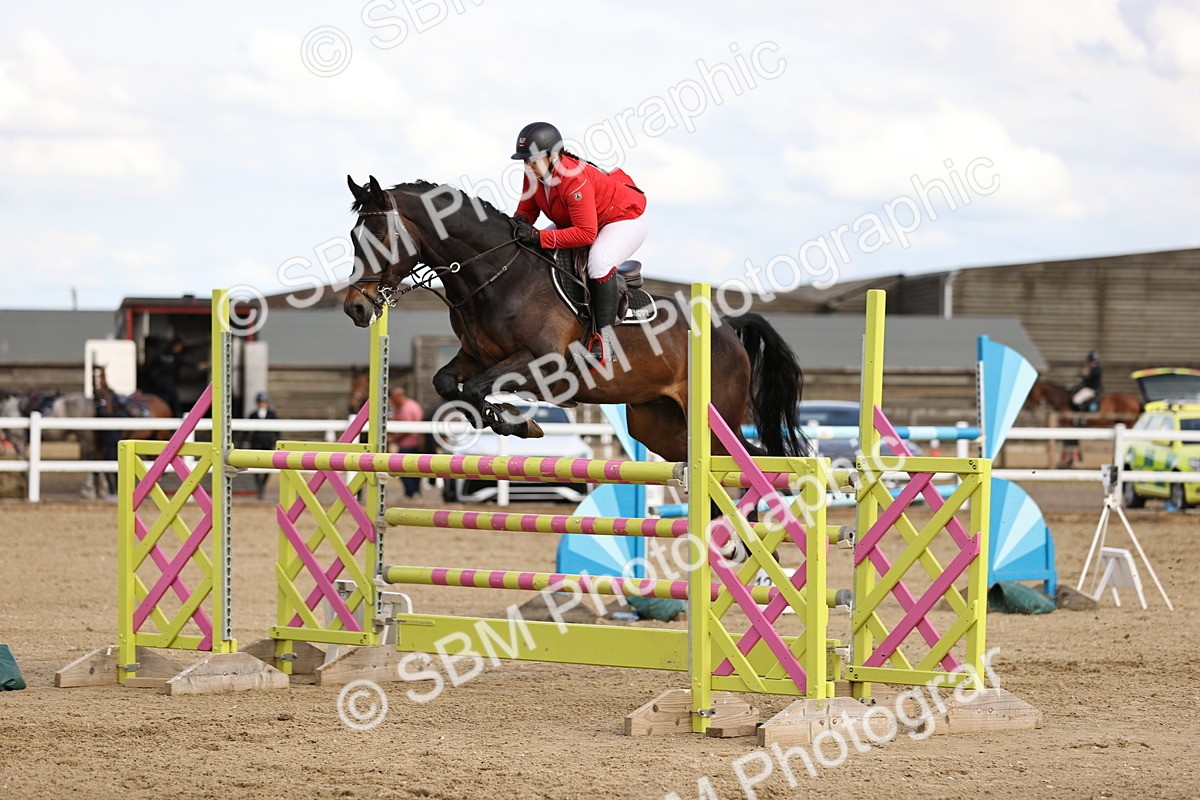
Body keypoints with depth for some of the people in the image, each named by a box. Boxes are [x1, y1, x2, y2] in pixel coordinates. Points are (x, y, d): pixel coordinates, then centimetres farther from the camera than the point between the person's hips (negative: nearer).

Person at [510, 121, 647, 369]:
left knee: (598, 262, -36)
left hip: (626, 218, -9)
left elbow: (586, 233, -39)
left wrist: (539, 237, -44)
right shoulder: (534, 174, -13)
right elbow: (528, 208, 1)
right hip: (578, 220, 9)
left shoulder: (574, 179, -38)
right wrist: (520, 220, -25)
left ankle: (603, 336, -26)